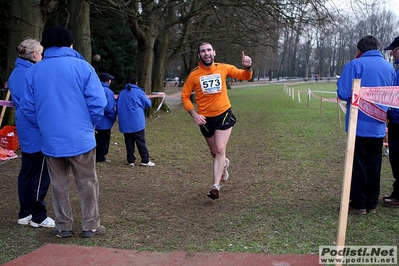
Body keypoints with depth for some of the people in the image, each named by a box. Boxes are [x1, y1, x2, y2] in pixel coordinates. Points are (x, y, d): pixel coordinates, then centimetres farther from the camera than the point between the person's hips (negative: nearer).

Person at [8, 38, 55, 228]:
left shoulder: (15, 74, 13)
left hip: (25, 129, 9)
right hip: (38, 131, -9)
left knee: (26, 172, 14)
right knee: (39, 175, -2)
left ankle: (25, 213, 21)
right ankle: (38, 216, 6)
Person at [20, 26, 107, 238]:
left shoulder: (34, 71, 2)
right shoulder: (82, 67, -6)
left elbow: (27, 108, 4)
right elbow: (97, 103, -11)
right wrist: (89, 125, 6)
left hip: (50, 139, 2)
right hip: (80, 137, -2)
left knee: (59, 184, 14)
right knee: (87, 183, 10)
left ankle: (63, 226, 22)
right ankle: (90, 226, 16)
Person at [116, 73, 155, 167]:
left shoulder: (121, 93, 6)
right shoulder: (138, 92, -5)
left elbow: (118, 107, 12)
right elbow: (148, 104, 5)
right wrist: (140, 104, 25)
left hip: (125, 123, 4)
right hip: (137, 122, -4)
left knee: (129, 142, 9)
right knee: (141, 142, 2)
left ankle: (131, 160, 10)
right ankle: (145, 160, 6)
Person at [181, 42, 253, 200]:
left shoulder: (224, 68, -4)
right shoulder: (194, 74, -7)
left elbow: (245, 76, 7)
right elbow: (185, 96, -1)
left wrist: (248, 67, -16)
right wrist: (194, 114, -14)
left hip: (224, 114, -1)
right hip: (205, 119, 1)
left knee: (220, 150, -12)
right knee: (214, 152, 16)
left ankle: (216, 186, -9)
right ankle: (224, 163, 51)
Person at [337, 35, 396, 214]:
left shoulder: (355, 65, -11)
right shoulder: (389, 67, 7)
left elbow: (343, 93, -17)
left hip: (359, 125, -5)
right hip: (379, 126, 5)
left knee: (358, 164, 3)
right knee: (374, 164, 12)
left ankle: (358, 204, 7)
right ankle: (372, 203, 18)